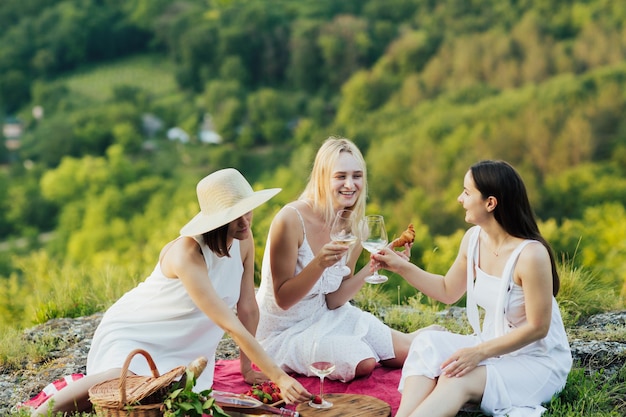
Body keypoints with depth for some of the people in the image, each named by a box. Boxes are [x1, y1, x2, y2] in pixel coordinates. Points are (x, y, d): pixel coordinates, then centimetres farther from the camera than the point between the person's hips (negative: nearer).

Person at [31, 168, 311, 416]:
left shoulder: (244, 240, -10)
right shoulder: (187, 254, -31)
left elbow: (248, 308, -1)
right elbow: (231, 325, -34)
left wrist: (247, 368, 3)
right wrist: (279, 378, -35)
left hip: (186, 347, 6)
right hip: (135, 331, -6)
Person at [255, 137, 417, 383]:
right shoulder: (291, 220, -23)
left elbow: (334, 301, -2)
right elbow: (283, 300, -21)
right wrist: (319, 263, -36)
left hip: (325, 317, 6)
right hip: (284, 332, -6)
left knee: (406, 351, -2)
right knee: (364, 363, -25)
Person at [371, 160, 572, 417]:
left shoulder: (531, 254, -25)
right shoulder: (473, 239, -3)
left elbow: (537, 327, -20)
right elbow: (448, 292, 12)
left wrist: (479, 352, -25)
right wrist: (401, 267, 2)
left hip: (538, 362, -7)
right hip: (494, 347, 7)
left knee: (457, 380, -30)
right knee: (427, 341, -17)